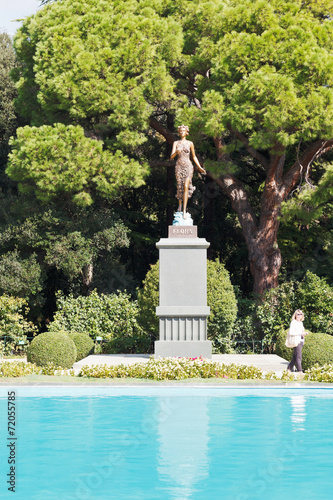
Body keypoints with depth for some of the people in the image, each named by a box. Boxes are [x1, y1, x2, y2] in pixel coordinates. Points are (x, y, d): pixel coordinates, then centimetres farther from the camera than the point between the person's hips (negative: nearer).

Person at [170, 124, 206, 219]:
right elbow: (172, 157, -2)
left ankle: (184, 210, -20)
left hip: (188, 166, -1)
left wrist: (199, 167, 13)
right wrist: (176, 152, -25)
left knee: (186, 187, -16)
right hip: (179, 166, 1)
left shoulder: (190, 143, 7)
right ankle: (180, 204, 34)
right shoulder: (176, 143, 7)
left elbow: (194, 156, 16)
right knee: (179, 187, 6)